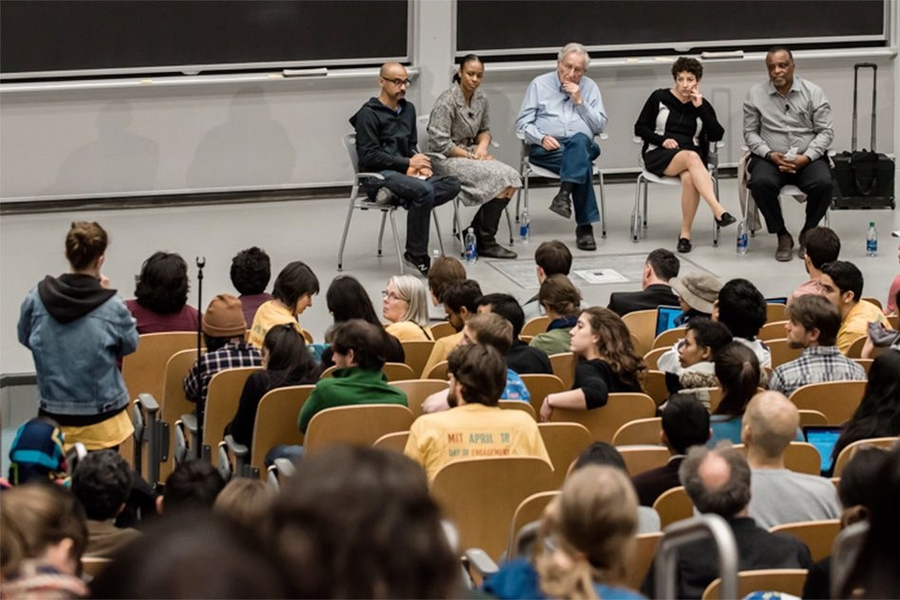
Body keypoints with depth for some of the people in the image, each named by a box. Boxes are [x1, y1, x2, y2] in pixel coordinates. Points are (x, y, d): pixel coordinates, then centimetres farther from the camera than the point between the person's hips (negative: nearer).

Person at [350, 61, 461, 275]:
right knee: (424, 191, -34)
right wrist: (408, 164, -13)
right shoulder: (368, 114, -5)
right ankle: (417, 256, -26)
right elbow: (369, 156, -12)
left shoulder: (408, 109, 18)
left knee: (452, 184, -18)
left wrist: (419, 165, 1)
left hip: (406, 172, 7)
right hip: (378, 176, -7)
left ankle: (395, 195, -27)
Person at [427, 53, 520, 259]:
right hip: (446, 159, -8)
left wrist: (482, 146, -3)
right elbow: (440, 143, -19)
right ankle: (485, 242, -15)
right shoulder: (447, 102, -16)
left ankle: (473, 232, -4)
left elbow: (484, 130, 21)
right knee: (500, 179, -24)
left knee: (513, 179, -15)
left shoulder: (480, 98, 7)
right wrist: (471, 156, -15)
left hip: (469, 152, 8)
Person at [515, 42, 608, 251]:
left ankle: (565, 195, -50)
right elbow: (523, 122, 8)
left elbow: (600, 126, 8)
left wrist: (580, 101, -3)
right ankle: (584, 225, -39)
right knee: (583, 163, -34)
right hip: (546, 149, -1)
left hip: (583, 144, 1)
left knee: (579, 141, -39)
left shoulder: (590, 87, 16)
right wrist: (542, 138, -12)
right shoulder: (539, 85, 12)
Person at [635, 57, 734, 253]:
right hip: (659, 156, -2)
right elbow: (640, 128, 6)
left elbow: (716, 135, -1)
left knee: (689, 177, -37)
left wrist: (700, 108, -8)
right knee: (692, 156, -37)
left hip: (691, 157, 2)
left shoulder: (703, 105, 12)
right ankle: (718, 211, -51)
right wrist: (662, 140, -10)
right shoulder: (659, 98, 6)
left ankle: (685, 233, -29)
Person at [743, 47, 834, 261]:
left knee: (823, 183, -31)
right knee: (760, 183, -33)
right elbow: (750, 132, 6)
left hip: (808, 158, 0)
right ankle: (782, 236, -13)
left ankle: (808, 234, -5)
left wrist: (806, 157, -13)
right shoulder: (756, 94, 6)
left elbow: (826, 131, 2)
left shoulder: (813, 92, 4)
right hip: (770, 158, 0)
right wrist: (770, 155, -11)